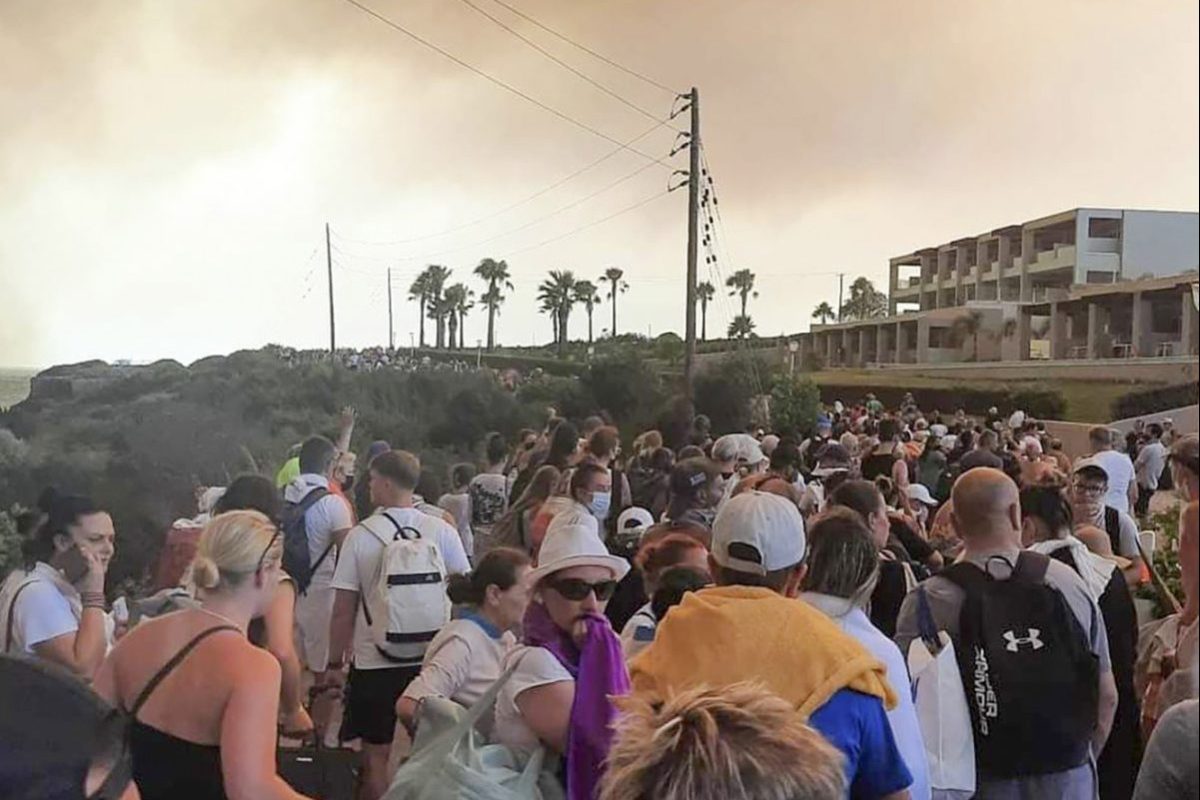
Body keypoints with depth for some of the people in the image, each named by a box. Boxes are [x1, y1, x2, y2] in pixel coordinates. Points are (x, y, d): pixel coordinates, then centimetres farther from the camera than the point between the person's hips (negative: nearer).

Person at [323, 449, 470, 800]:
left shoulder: (361, 535, -8)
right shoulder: (442, 531, -3)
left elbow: (343, 610, -5)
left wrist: (335, 663, 5)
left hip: (374, 664, -2)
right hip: (432, 660, 2)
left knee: (376, 755, 12)